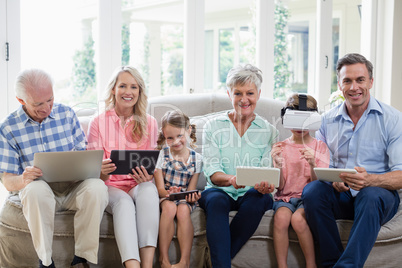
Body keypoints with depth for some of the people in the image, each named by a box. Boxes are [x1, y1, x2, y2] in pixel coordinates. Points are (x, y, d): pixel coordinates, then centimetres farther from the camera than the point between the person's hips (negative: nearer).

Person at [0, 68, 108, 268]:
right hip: (39, 192, -2)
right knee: (35, 189, -37)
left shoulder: (66, 113, 7)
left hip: (72, 187, 2)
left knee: (96, 187, -31)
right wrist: (23, 179, -26)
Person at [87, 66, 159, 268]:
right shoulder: (99, 122, 6)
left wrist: (147, 177, -17)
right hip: (110, 187, -1)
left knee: (148, 189, -34)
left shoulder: (149, 123, 10)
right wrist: (103, 171, -25)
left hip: (139, 187, 1)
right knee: (123, 201, -35)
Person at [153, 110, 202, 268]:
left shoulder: (196, 159, 2)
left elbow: (191, 190, 1)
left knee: (183, 210, -34)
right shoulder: (162, 154, -1)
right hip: (164, 196, -1)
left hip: (184, 198, 1)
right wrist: (169, 193, -29)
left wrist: (192, 196, -24)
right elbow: (160, 188, -6)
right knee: (169, 207, -35)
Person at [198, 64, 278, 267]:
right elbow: (212, 172, -4)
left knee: (257, 197, -34)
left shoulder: (269, 131, 9)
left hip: (252, 194, 1)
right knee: (216, 200, -35)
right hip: (220, 191, 0)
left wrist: (265, 184, -26)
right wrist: (230, 179, -28)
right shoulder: (213, 127, 6)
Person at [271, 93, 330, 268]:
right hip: (285, 196, 1)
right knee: (281, 218, -32)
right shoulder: (281, 147, 7)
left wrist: (313, 164, -22)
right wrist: (278, 164, -17)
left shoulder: (319, 147, 4)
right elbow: (280, 186, 1)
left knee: (298, 219, -32)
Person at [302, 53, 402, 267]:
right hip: (339, 194, 3)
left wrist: (370, 180, -30)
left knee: (371, 195, -38)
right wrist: (332, 179, -15)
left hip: (378, 194, -3)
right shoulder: (328, 120, 9)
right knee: (312, 190, -29)